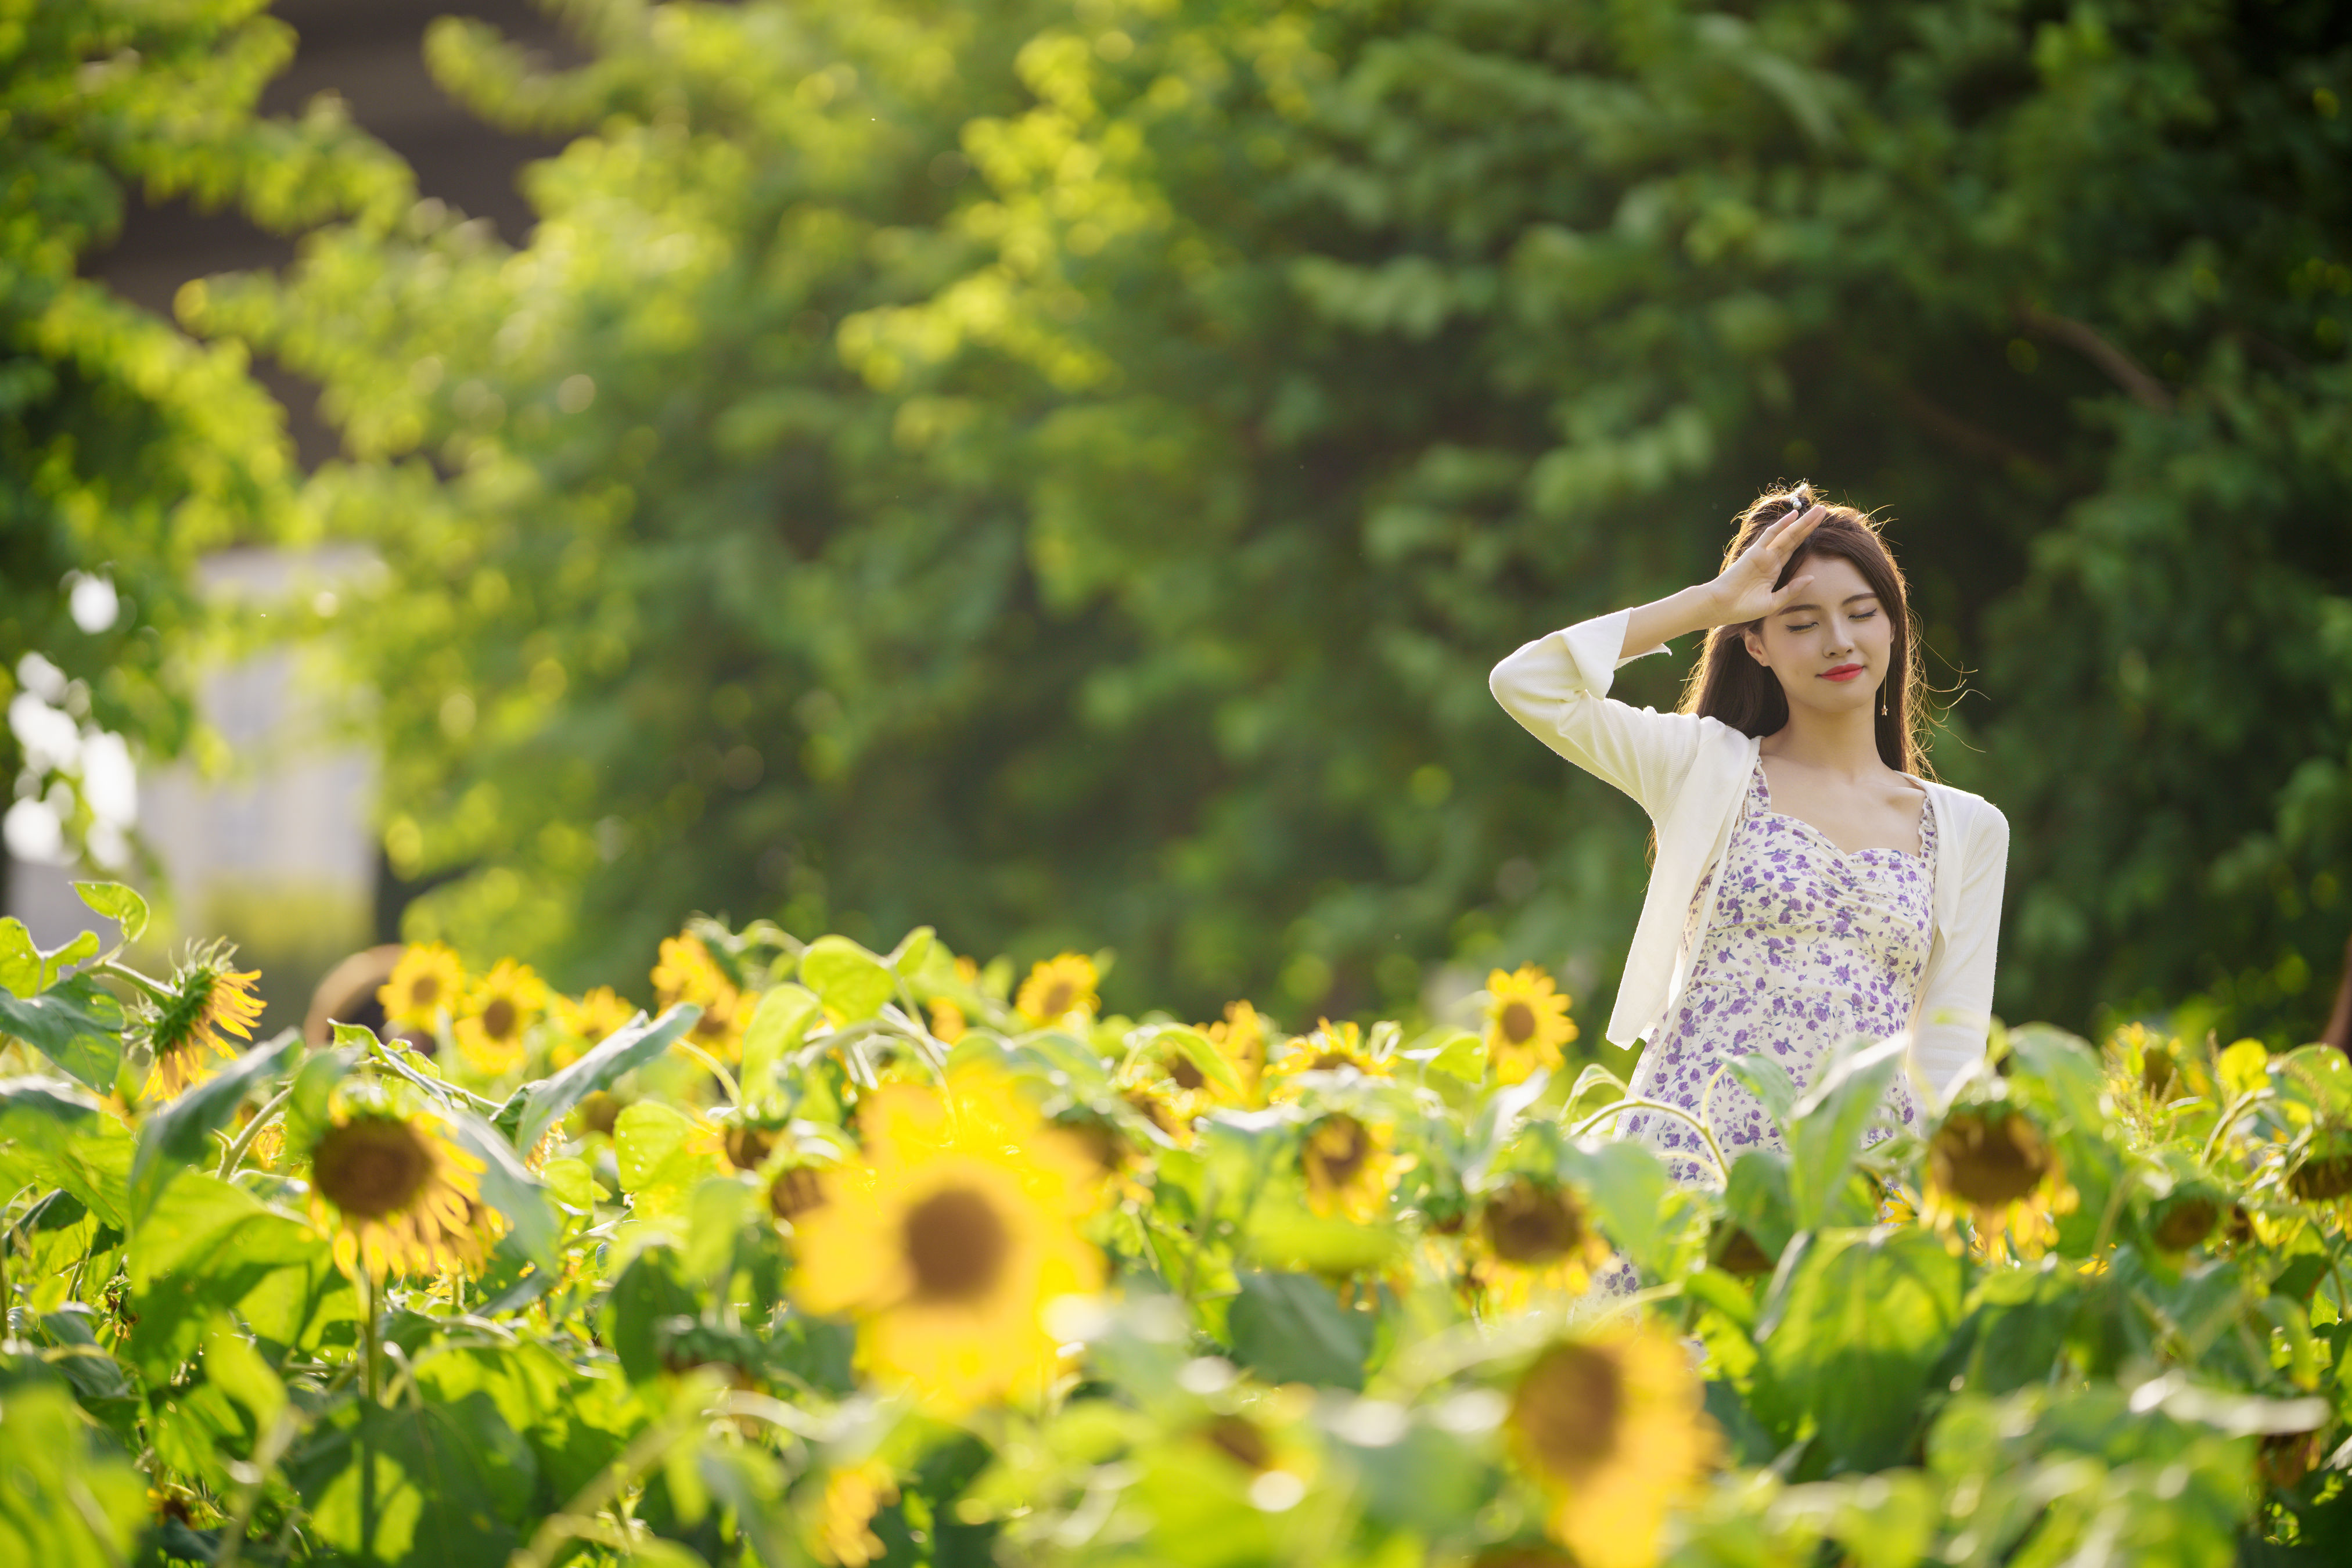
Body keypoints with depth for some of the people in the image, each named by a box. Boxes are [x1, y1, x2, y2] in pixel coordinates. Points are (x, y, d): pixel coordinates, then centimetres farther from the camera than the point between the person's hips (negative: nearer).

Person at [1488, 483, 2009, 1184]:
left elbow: (1952, 1041, 14)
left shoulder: (1968, 829, 16)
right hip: (1691, 1151, -2)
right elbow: (1526, 683, -3)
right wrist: (1709, 601, 1)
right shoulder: (1709, 767, 9)